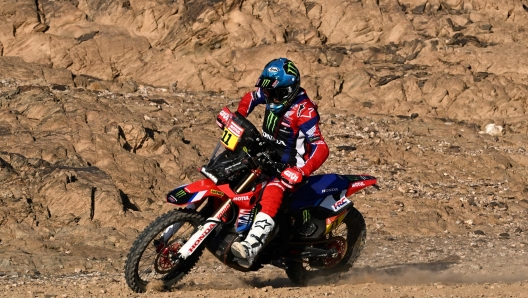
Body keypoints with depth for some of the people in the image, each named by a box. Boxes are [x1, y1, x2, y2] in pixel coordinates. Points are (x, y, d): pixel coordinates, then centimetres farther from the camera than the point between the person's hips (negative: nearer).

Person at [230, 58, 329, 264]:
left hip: (290, 166, -10)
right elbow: (250, 97, 22)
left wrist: (301, 172, -42)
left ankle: (251, 247, -52)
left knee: (272, 192, -36)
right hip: (267, 158, 10)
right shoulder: (272, 95, -1)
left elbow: (321, 149, -29)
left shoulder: (303, 111, -23)